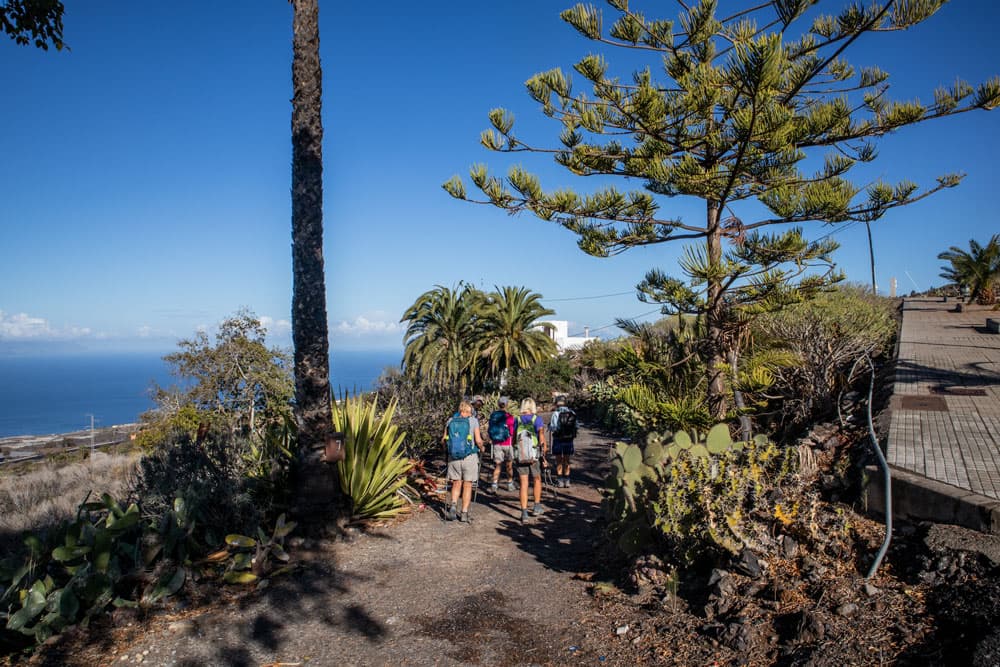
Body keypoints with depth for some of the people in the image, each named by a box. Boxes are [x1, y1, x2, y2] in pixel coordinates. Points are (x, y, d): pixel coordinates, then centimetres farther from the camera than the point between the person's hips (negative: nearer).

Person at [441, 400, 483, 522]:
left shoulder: (450, 421, 2)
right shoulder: (473, 421, -6)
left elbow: (444, 439, 3)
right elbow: (478, 440, -11)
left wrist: (448, 448, 22)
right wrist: (481, 448, 9)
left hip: (453, 457, 2)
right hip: (469, 457, -2)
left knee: (456, 484, 16)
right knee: (467, 486, 10)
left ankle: (453, 506, -5)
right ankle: (464, 514, 13)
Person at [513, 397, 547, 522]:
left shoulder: (517, 420, 3)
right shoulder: (537, 419, -6)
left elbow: (513, 439, 7)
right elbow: (542, 437, -14)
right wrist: (544, 453, -7)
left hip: (520, 456, 2)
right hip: (535, 456, -2)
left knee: (524, 484, 5)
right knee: (537, 480, 20)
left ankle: (524, 513, 3)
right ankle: (537, 507, 26)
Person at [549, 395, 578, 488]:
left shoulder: (556, 414, -14)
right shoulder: (572, 413, -2)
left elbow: (552, 428, -16)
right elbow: (576, 426, 0)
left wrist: (549, 426, 4)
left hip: (558, 440, -3)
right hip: (569, 439, 3)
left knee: (559, 461, 9)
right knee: (566, 461, 14)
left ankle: (560, 481, 10)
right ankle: (567, 481, 16)